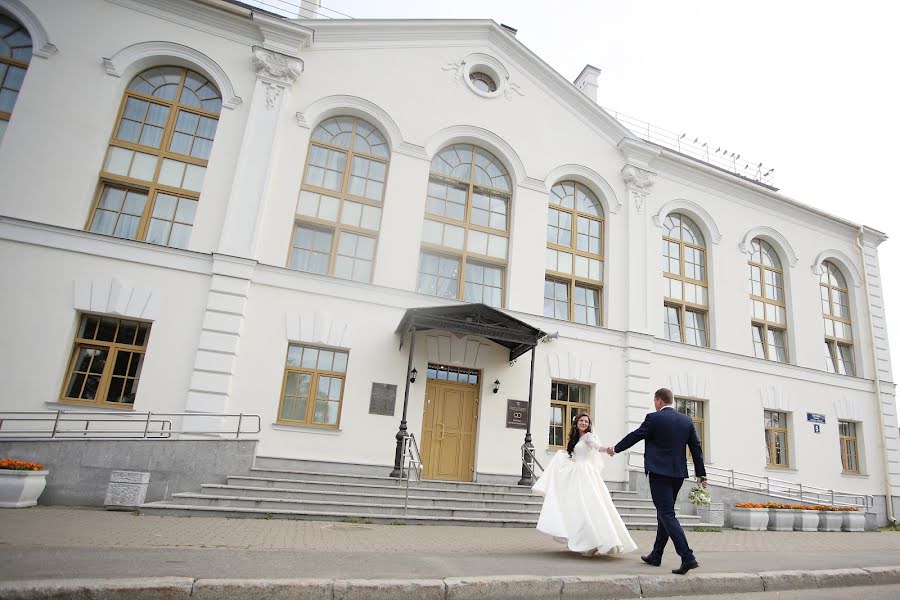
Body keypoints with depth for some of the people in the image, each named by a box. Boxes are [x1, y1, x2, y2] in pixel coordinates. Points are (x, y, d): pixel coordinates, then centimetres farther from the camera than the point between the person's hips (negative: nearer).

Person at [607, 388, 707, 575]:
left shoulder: (654, 418, -10)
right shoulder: (686, 420, 7)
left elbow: (634, 436, -2)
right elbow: (696, 447, 9)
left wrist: (615, 449, 13)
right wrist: (701, 473, 16)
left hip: (659, 473, -7)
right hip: (678, 474, 7)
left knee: (667, 515, -4)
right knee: (664, 513, 16)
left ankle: (687, 557, -14)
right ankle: (656, 556, 25)